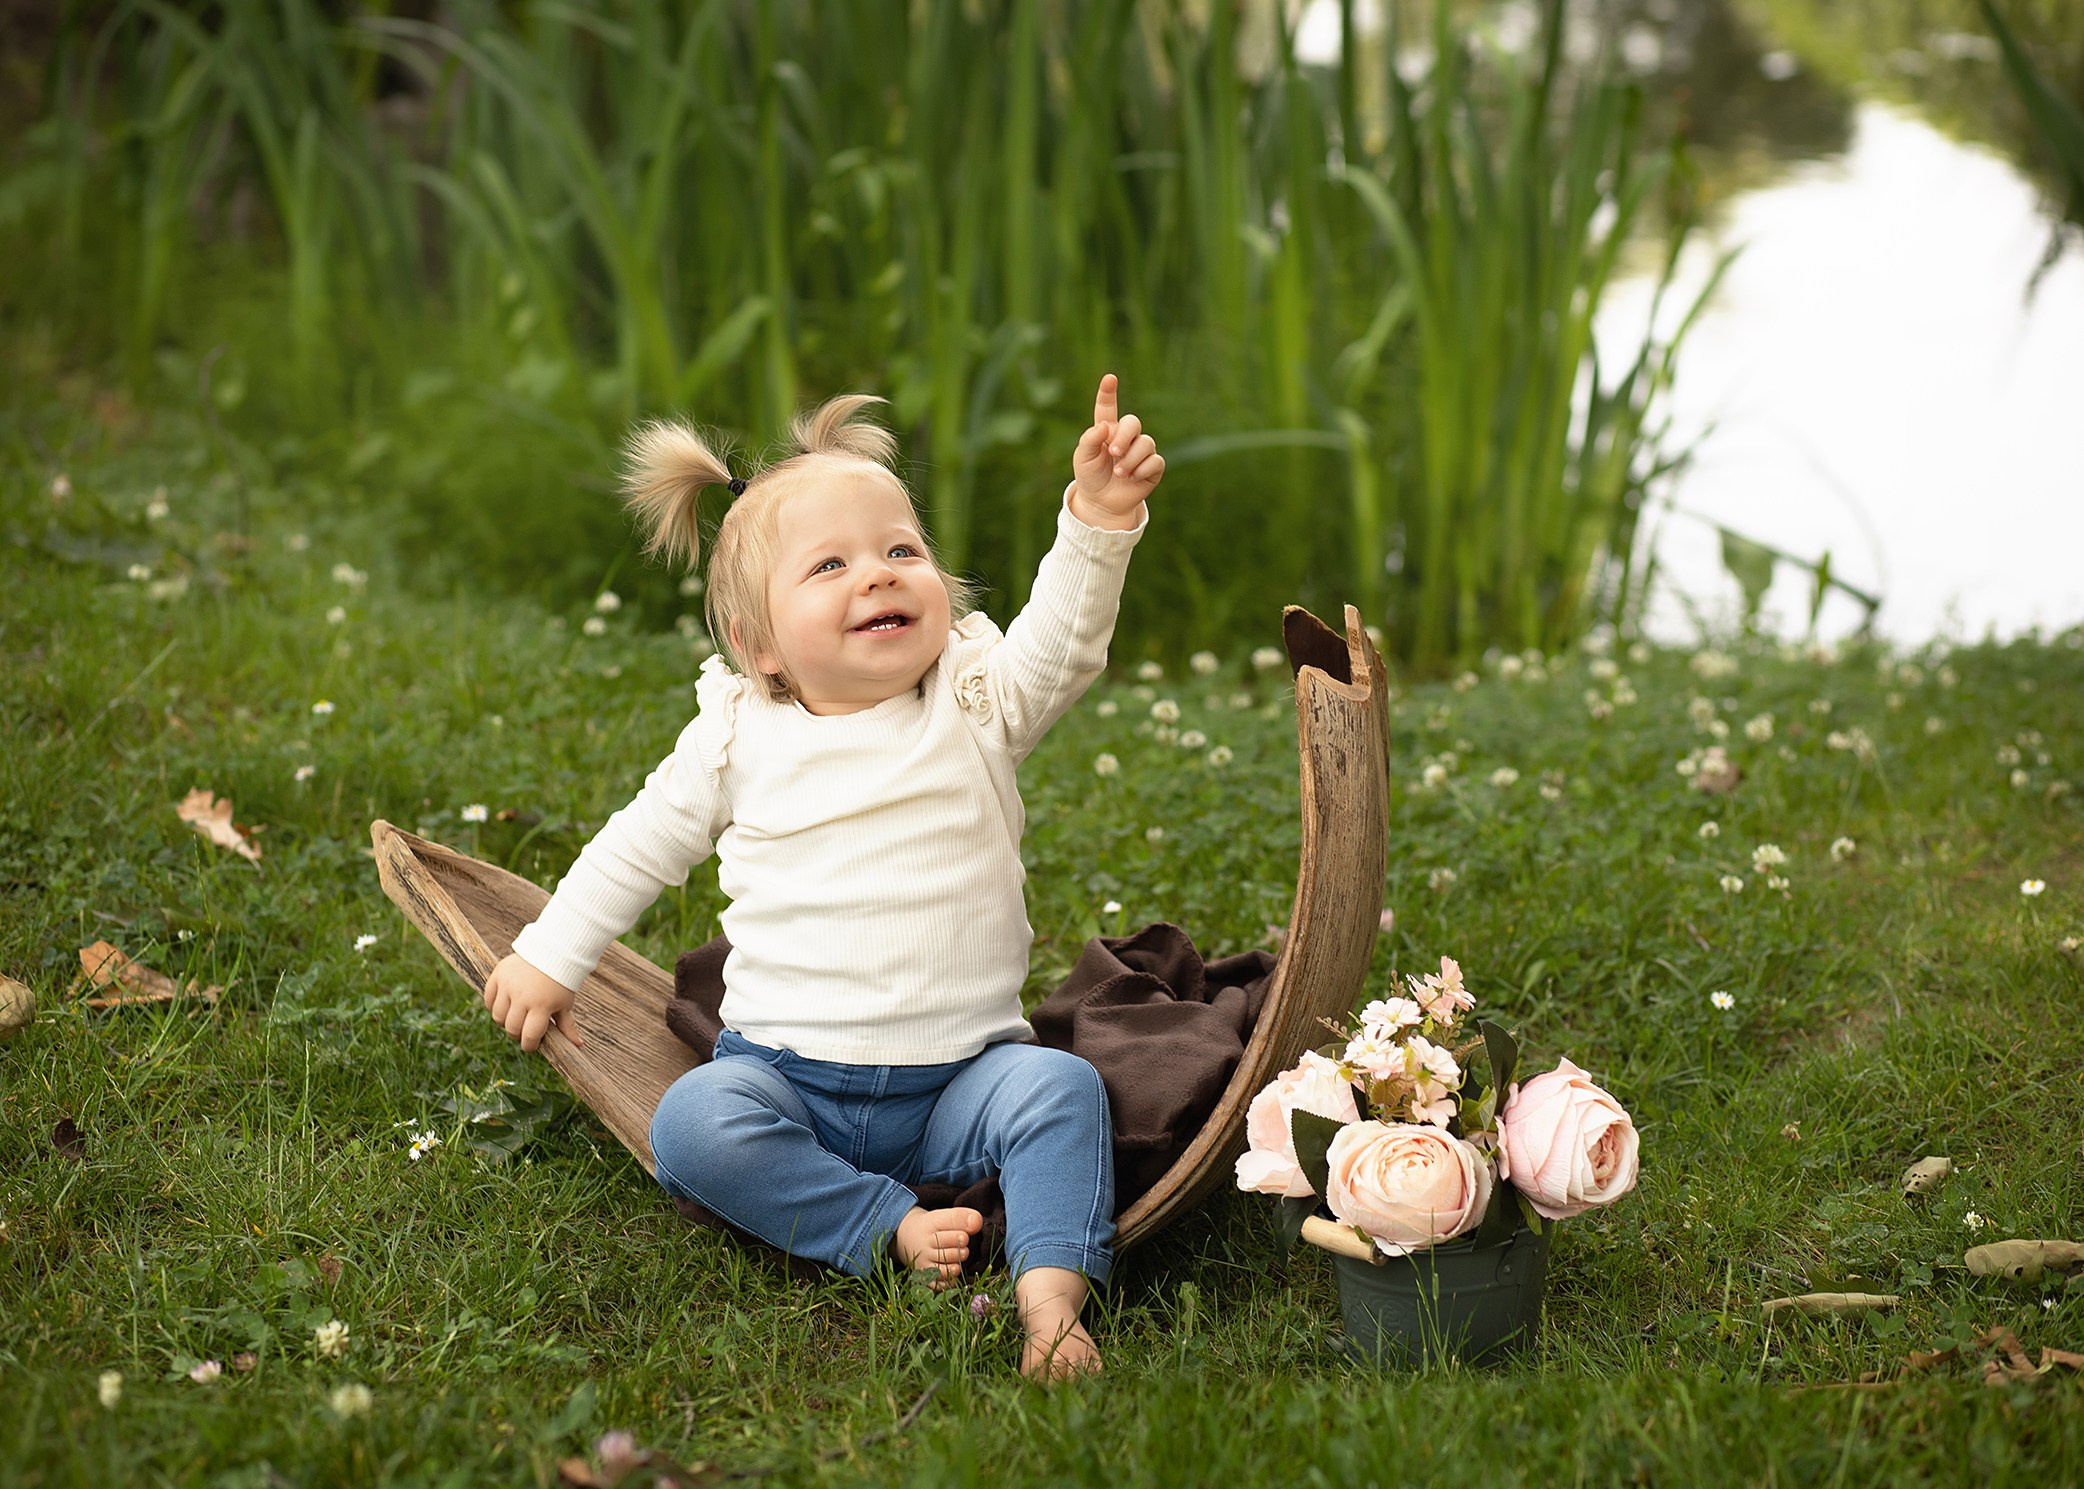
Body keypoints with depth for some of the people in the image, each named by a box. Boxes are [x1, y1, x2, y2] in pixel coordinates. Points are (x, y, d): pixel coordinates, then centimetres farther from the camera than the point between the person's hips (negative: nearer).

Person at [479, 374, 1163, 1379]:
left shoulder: (975, 704, 0)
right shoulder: (739, 739, 2)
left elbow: (1063, 640, -17)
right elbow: (641, 845, 15)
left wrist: (1098, 519, -33)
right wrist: (547, 957, 15)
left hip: (956, 1079, 0)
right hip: (787, 1080, 0)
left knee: (1060, 1086, -27)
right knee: (694, 1124, -27)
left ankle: (1052, 1294, -32)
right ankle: (889, 1230, -23)